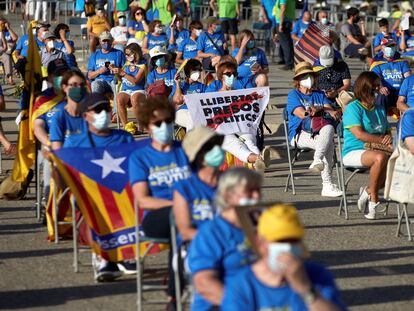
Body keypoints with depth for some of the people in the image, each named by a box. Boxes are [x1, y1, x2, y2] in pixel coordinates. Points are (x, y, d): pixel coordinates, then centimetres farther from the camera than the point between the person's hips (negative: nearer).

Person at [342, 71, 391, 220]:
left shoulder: (380, 109, 19)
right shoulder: (353, 108, -4)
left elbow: (387, 132, 22)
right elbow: (359, 134, -14)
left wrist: (389, 139, -4)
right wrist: (382, 140, -11)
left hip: (376, 151, 7)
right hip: (353, 152, -7)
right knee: (380, 157, -38)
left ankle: (368, 191, -7)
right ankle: (373, 196, -18)